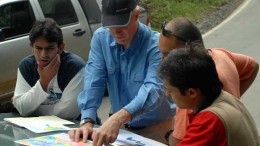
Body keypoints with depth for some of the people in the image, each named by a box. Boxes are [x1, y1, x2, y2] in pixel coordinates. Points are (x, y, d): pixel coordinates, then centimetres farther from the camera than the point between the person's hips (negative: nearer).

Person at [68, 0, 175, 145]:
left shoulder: (156, 44, -18)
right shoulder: (100, 38, -4)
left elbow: (153, 90, -32)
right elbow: (94, 81, -9)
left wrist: (118, 118, -48)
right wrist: (87, 121, -25)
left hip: (157, 128, -4)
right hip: (123, 127, 4)